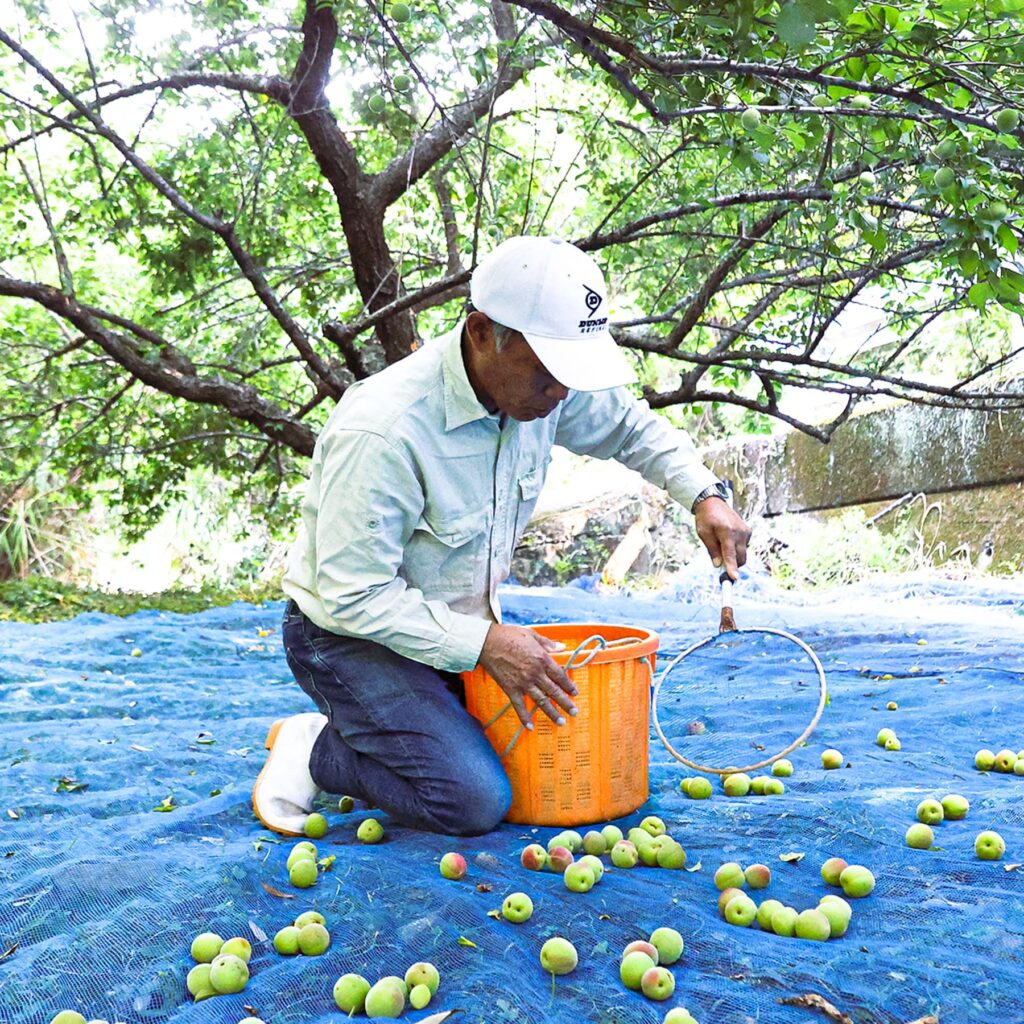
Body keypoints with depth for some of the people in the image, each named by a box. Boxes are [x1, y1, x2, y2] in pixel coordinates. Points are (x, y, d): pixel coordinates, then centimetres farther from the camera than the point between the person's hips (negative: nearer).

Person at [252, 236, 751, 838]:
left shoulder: (536, 385, -11)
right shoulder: (381, 432, -33)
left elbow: (633, 426, 9)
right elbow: (353, 596, -29)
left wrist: (705, 495, -7)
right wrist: (483, 643, -31)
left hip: (461, 623, 8)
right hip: (354, 633, -7)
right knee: (475, 801, -19)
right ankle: (313, 750, 3)